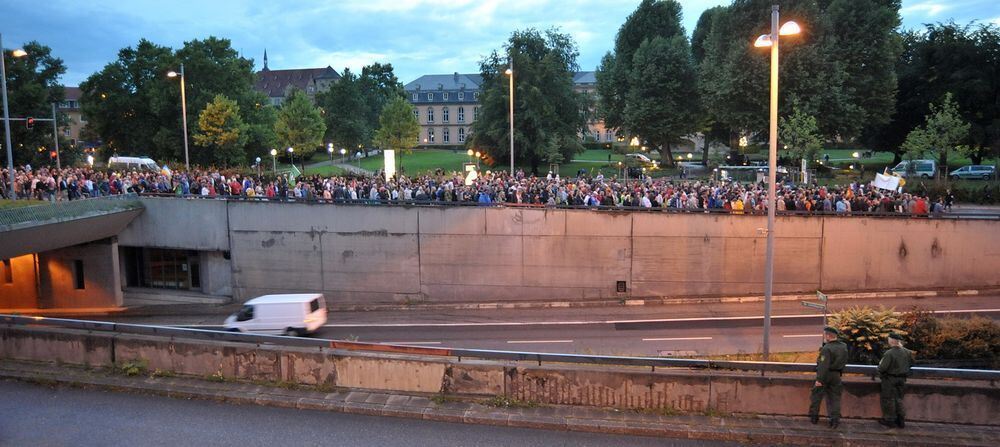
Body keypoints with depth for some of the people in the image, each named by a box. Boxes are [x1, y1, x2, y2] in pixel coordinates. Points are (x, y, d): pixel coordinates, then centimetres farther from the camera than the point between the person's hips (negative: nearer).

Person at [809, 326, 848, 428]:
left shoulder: (827, 348, -20)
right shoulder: (843, 347, 4)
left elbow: (823, 365, -24)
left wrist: (819, 379, -23)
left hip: (826, 375, -6)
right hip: (836, 376, 6)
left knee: (816, 396, 8)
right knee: (834, 398, 10)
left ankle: (814, 417, 15)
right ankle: (835, 420, 6)